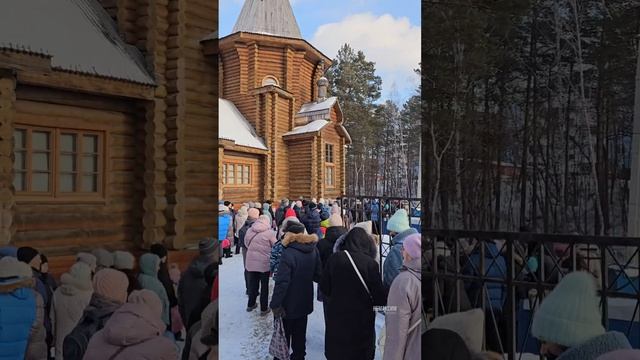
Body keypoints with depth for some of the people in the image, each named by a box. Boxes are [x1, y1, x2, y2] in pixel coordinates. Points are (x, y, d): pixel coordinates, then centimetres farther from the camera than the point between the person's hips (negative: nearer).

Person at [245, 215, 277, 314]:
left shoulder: (249, 231, -1)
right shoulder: (270, 232, -14)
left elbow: (246, 244, 11)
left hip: (251, 261, 4)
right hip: (264, 262, -4)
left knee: (253, 283, 19)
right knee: (264, 286, 10)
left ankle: (250, 304, 33)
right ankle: (264, 308, 18)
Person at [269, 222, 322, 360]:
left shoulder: (288, 253, -25)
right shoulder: (313, 249, -4)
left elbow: (282, 282, -27)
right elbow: (318, 275, 5)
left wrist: (275, 304, -20)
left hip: (288, 303, -6)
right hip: (305, 301, 6)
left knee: (284, 334, 14)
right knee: (300, 334, 20)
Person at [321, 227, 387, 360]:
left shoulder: (334, 259, -8)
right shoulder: (370, 263, -16)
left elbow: (324, 288, 0)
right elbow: (379, 295, -13)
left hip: (336, 315, 2)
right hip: (362, 318, -2)